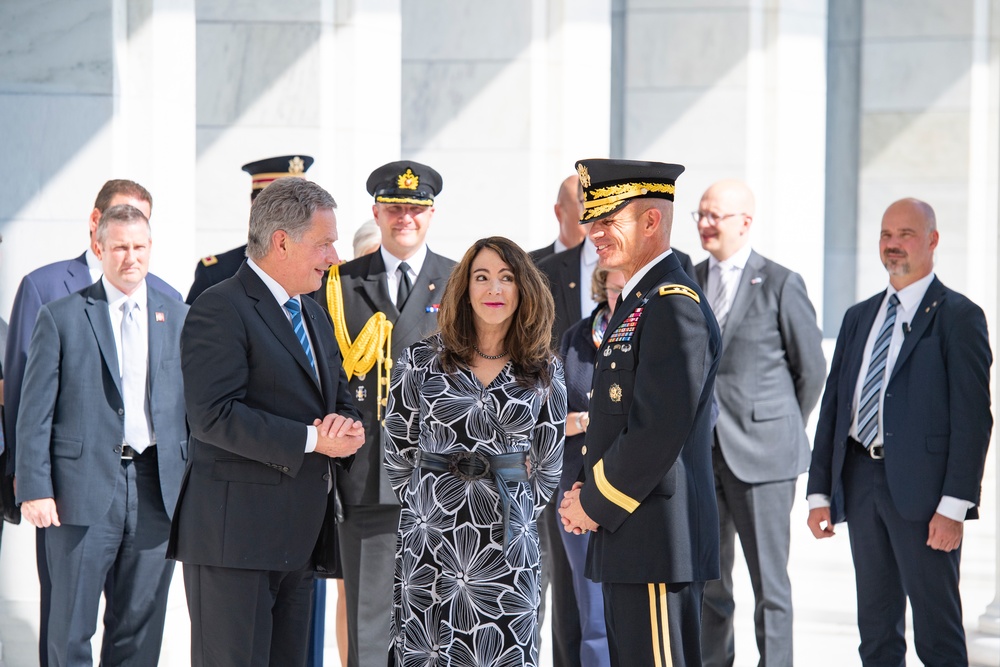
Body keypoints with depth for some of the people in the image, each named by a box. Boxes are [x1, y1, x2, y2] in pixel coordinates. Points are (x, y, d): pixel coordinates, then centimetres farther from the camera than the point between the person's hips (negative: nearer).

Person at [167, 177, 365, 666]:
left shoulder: (314, 316, 20)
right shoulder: (220, 310, -10)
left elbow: (339, 401, 24)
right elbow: (214, 415, -20)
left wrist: (346, 427, -2)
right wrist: (311, 440, -20)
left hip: (298, 537, 9)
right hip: (235, 531, -9)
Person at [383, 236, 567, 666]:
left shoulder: (545, 372, 5)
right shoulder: (422, 360, 1)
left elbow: (549, 462, 12)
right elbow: (397, 452, 7)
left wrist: (514, 513, 12)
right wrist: (425, 503, 10)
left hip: (508, 546, 0)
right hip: (430, 540, 0)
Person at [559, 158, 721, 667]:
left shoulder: (674, 305, -15)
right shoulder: (637, 301, 18)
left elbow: (660, 429, -23)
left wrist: (596, 504, -13)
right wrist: (586, 489, 7)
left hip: (657, 541, -10)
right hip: (626, 539, 10)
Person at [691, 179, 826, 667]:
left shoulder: (781, 284, -4)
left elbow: (812, 367, 2)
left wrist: (784, 432, 7)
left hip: (761, 454, -5)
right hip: (700, 453, 5)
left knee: (769, 583, -1)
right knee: (706, 581, 10)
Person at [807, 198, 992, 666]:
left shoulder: (958, 317, -4)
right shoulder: (858, 318, 16)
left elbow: (973, 417, -10)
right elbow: (833, 407, 15)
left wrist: (954, 505, -16)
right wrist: (819, 491, 10)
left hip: (920, 486, -6)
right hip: (861, 481, 6)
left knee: (937, 629, -2)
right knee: (875, 628, 12)